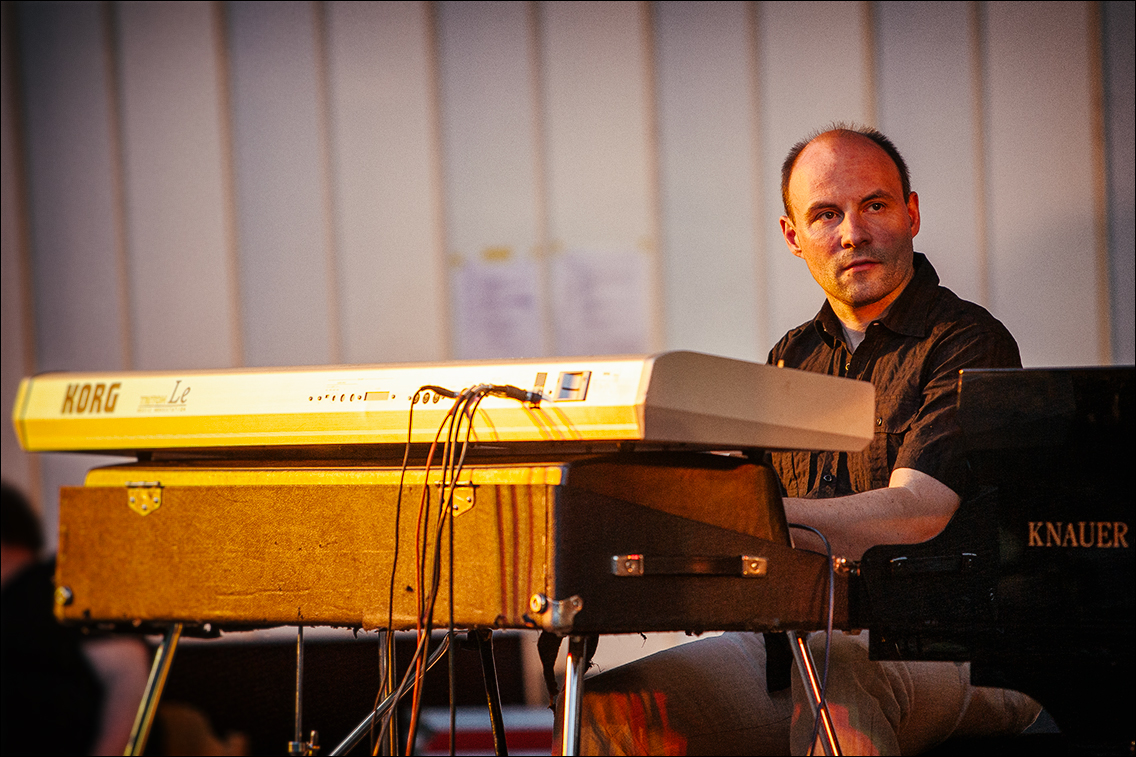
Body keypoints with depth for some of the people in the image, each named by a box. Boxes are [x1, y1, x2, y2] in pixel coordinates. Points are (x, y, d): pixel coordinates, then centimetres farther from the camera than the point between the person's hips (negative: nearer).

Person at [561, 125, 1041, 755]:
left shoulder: (970, 344, -3)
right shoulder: (793, 357, 20)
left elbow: (913, 515, -17)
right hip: (801, 635, 6)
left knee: (833, 668, -40)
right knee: (607, 703, -17)